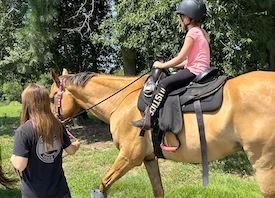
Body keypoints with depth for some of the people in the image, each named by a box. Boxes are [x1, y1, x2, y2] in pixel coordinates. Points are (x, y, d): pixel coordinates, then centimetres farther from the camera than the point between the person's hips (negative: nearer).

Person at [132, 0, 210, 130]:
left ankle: (148, 118, -23)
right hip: (198, 70, 11)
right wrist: (169, 65, 15)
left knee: (164, 83, -20)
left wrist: (163, 65, -3)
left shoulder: (192, 32, -10)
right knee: (168, 83, 16)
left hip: (195, 71, -11)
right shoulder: (200, 32, 20)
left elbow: (181, 58, -14)